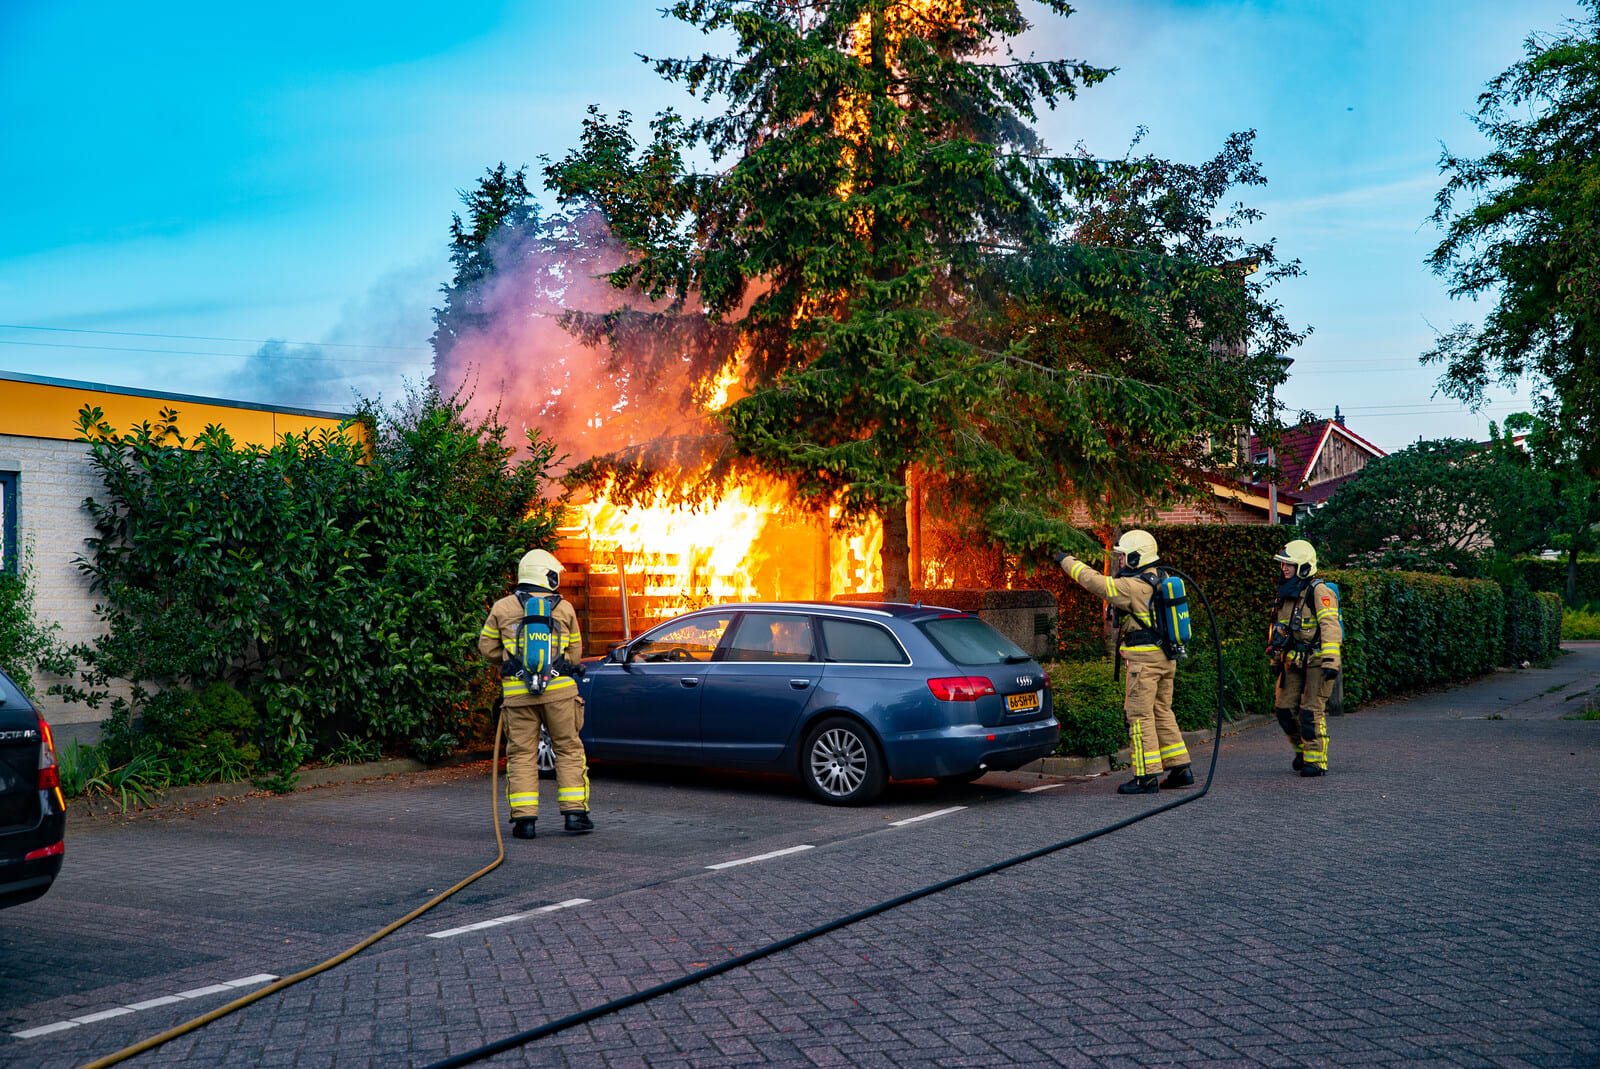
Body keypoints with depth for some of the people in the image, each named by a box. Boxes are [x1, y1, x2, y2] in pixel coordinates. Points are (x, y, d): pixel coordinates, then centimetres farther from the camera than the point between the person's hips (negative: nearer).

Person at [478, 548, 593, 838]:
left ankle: (524, 818, 2)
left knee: (522, 755, 7)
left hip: (518, 693, 1)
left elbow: (487, 646, 11)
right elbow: (575, 652, 11)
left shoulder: (503, 608, 5)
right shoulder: (564, 608, 5)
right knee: (568, 750, 10)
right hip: (559, 690, 0)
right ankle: (574, 813, 7)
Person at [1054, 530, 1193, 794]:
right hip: (1166, 657, 9)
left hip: (1144, 659, -9)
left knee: (1139, 715, -4)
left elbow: (1095, 582, -15)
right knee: (1161, 712, 15)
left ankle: (1147, 777, -3)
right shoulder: (1160, 581, 13)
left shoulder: (1133, 587, -16)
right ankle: (1181, 770, 17)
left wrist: (1067, 561, -4)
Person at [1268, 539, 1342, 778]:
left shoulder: (1319, 591, -11)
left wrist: (1330, 660, -27)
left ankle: (1316, 760, 0)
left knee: (1311, 711, -9)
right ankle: (1303, 749, 25)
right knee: (1284, 708, 5)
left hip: (1316, 660, -8)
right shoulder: (1287, 592, 14)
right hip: (1293, 661, 8)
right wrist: (1277, 659, 27)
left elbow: (1330, 626, -20)